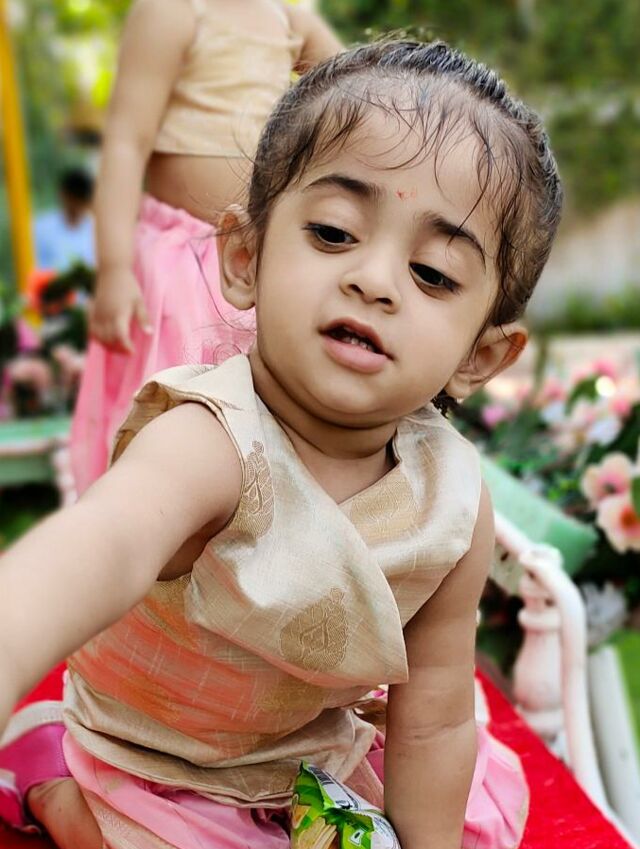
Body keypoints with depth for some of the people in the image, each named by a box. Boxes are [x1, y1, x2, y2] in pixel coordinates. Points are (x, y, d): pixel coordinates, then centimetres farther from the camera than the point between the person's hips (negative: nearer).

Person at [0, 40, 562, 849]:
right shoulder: (209, 445, -35)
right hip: (155, 774, -5)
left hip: (322, 752, 5)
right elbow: (102, 543, -59)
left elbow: (434, 718, -9)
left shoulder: (457, 506, -19)